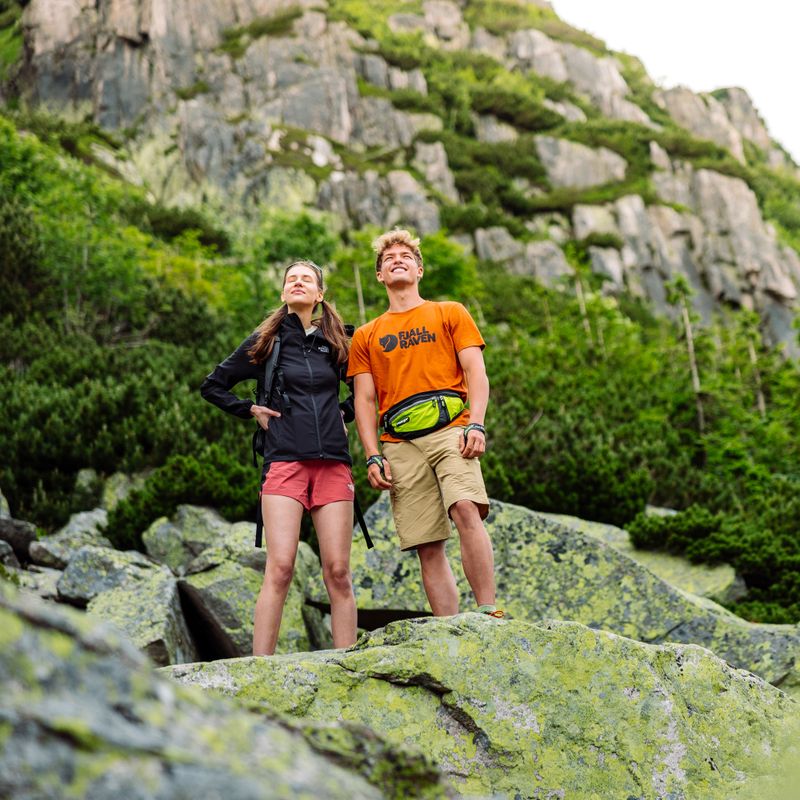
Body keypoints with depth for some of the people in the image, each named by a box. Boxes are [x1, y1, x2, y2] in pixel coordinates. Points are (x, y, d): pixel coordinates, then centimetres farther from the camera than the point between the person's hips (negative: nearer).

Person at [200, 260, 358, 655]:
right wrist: (252, 410, 5)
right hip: (284, 460, -2)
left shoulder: (334, 343, 14)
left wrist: (344, 416, 13)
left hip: (333, 462, 2)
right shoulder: (265, 341, 9)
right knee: (280, 567, -13)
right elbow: (213, 386, 15)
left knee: (338, 570, -2)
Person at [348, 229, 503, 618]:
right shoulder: (366, 336, 21)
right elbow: (364, 400, 15)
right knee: (428, 547, -4)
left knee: (466, 509, -27)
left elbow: (476, 373, 6)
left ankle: (489, 611, -26)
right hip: (400, 445, 2)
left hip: (450, 431, -2)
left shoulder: (450, 313, 17)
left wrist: (476, 425, -10)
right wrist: (373, 456, 1)